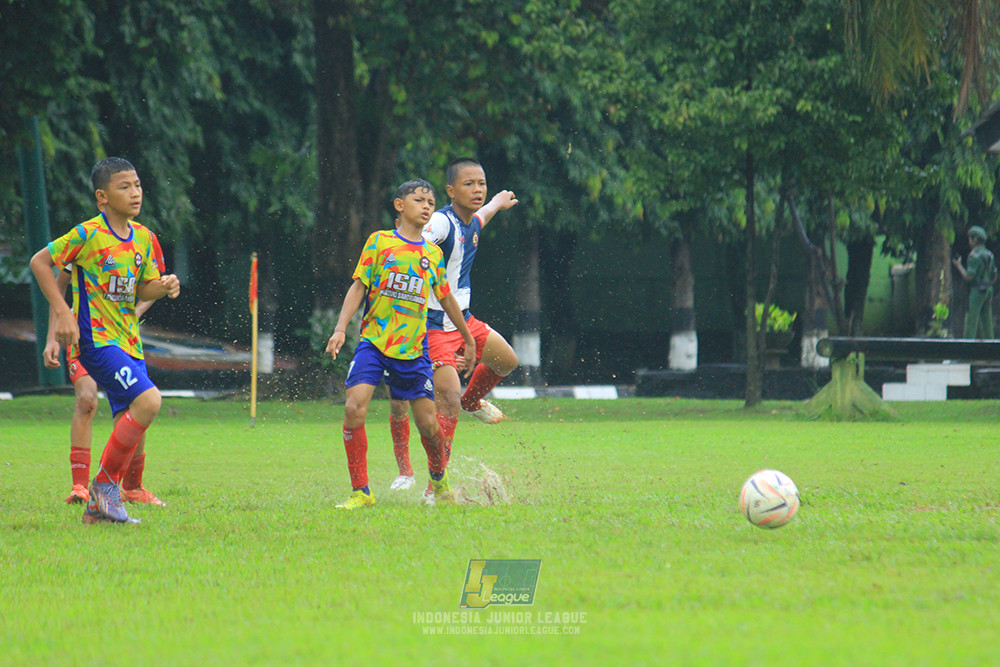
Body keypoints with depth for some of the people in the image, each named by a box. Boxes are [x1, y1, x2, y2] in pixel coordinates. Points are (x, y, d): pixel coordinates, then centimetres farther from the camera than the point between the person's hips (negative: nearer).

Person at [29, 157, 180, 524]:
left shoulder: (143, 237, 9)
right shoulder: (89, 235, -12)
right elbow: (39, 262, -7)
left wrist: (163, 286, -4)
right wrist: (63, 312, -13)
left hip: (128, 342, 8)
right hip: (96, 339, -8)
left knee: (130, 420, 5)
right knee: (148, 400, -22)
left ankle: (99, 506, 15)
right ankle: (104, 483, -10)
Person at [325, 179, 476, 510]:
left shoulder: (433, 253, 10)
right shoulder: (380, 241, 2)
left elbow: (446, 300, 22)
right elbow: (358, 287, 0)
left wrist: (469, 340, 30)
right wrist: (340, 328, -11)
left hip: (413, 349, 2)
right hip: (374, 342, -2)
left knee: (427, 423, -1)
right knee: (354, 408, -19)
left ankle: (439, 479, 30)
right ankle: (360, 492, -10)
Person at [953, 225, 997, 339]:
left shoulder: (974, 255, -15)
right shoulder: (989, 255, 11)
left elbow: (968, 277, -18)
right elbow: (994, 277, 16)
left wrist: (958, 266, -5)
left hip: (976, 291, -8)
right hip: (988, 290, 8)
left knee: (971, 322, -8)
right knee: (986, 322, 10)